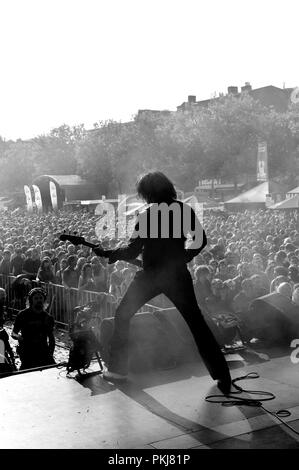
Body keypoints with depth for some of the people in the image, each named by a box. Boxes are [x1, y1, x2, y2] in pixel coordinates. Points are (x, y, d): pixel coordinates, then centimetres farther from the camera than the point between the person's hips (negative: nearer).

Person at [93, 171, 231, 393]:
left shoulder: (147, 216, -7)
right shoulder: (185, 211, 1)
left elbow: (132, 252, -8)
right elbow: (201, 241, 5)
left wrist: (106, 253, 4)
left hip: (151, 276, -3)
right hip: (178, 274, 3)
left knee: (123, 315, 16)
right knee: (197, 323, 9)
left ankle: (118, 368, 16)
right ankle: (222, 376, 6)